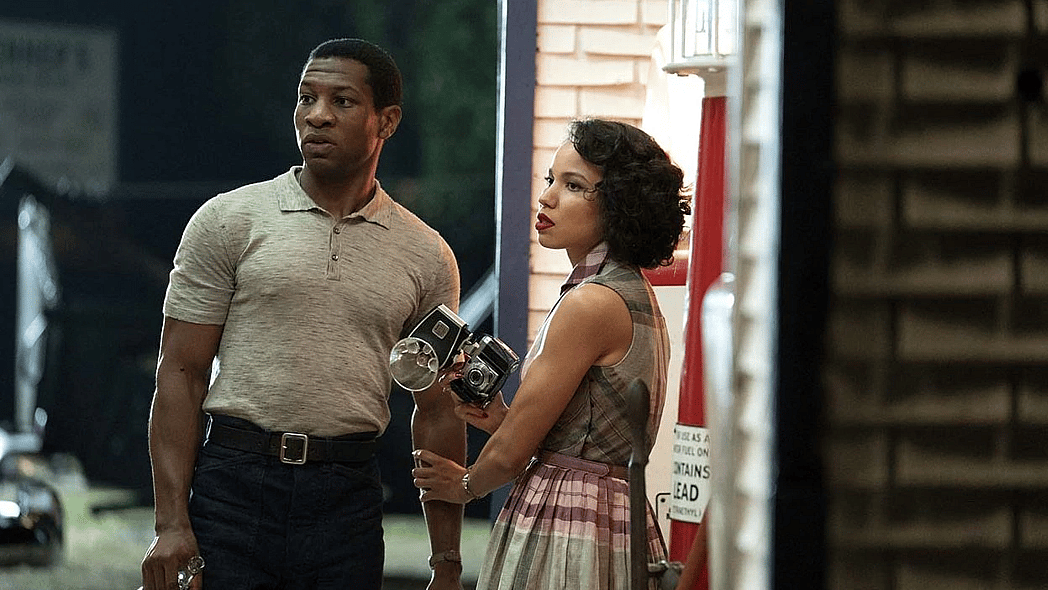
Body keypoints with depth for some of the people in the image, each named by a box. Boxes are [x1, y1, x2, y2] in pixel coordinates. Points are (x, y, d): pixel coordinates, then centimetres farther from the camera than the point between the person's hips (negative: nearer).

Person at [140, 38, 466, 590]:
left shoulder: (427, 258, 9)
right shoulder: (228, 221, 2)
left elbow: (436, 411, 12)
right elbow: (181, 374, 0)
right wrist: (171, 525, -10)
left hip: (347, 499, 2)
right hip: (232, 483, -2)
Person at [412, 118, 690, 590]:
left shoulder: (590, 304, -16)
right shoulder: (637, 295, 14)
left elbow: (511, 454, -11)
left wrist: (464, 485, 9)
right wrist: (503, 420, 6)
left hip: (565, 527, -10)